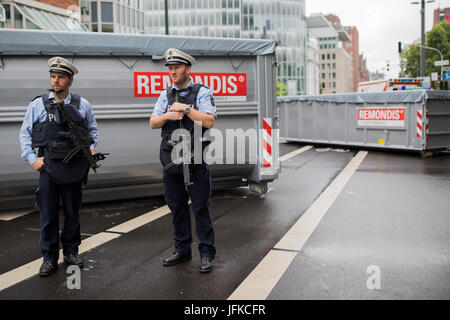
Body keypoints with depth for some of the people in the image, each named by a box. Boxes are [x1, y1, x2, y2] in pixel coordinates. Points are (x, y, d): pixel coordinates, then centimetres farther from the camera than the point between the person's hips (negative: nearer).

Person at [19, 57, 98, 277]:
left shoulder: (82, 105, 6)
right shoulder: (38, 104, 2)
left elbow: (93, 130, 18)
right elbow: (25, 133, 7)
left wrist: (91, 148, 3)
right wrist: (32, 158, -2)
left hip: (75, 167, 1)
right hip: (49, 167, -1)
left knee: (72, 213, 11)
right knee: (48, 215, 3)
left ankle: (71, 252, 25)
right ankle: (49, 258, 14)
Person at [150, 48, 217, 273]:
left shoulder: (202, 92, -2)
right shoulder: (166, 95, 14)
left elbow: (208, 121, -14)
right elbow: (153, 123, 10)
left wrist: (186, 108, -14)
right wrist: (168, 116, -8)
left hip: (194, 160, -5)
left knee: (200, 208, -2)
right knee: (177, 207, 12)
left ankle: (206, 254, 8)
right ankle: (182, 250, 25)